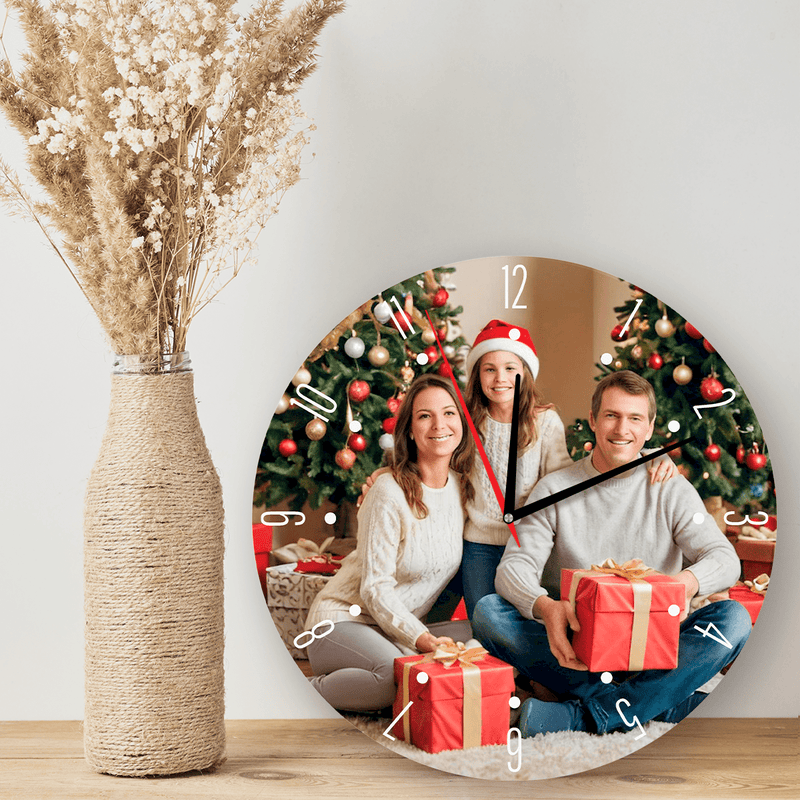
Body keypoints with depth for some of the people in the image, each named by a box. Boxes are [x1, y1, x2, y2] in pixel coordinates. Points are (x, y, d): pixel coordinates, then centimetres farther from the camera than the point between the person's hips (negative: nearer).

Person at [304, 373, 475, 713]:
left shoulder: (462, 486, 2)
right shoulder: (389, 493, -16)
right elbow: (375, 588, -17)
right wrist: (423, 639, -26)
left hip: (400, 630, 6)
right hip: (343, 620, -6)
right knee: (397, 671, -34)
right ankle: (311, 692, -12)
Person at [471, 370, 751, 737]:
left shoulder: (672, 490, 6)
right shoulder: (554, 490, 5)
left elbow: (726, 559, -5)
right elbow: (514, 566, -7)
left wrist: (687, 582, -32)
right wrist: (545, 607, -32)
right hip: (575, 645, 0)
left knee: (732, 618, -27)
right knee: (488, 612, -26)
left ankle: (584, 716, -35)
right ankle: (659, 702, -30)